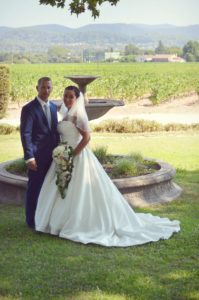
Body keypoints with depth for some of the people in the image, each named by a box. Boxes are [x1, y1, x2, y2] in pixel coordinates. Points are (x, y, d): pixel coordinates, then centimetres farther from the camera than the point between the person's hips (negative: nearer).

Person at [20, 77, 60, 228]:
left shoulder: (53, 107, 10)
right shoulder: (29, 108, -12)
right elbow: (25, 134, -15)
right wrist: (29, 157, -20)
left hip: (52, 155, 6)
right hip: (38, 156, -6)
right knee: (34, 188, 4)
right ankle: (32, 220, 17)